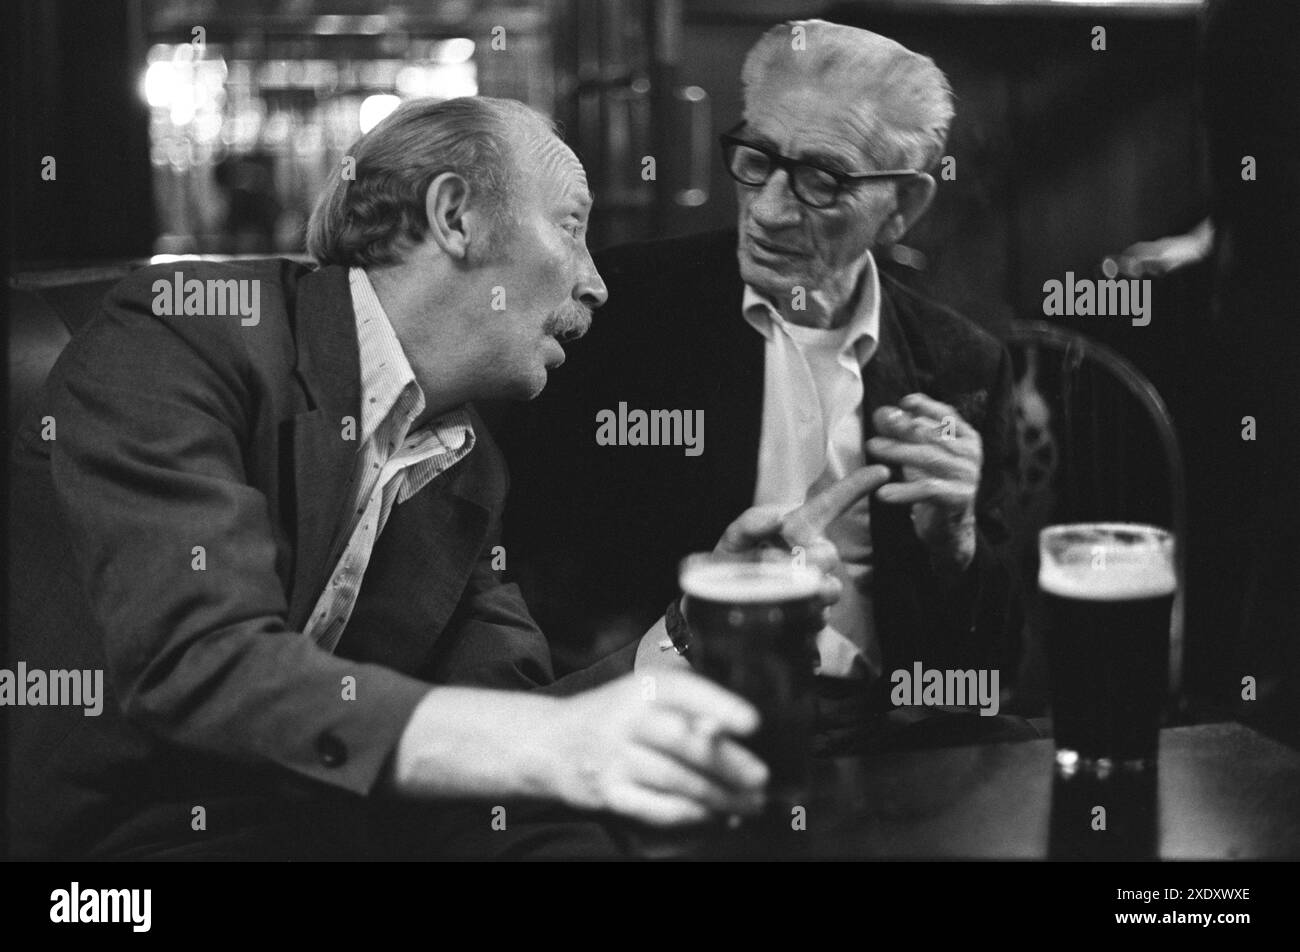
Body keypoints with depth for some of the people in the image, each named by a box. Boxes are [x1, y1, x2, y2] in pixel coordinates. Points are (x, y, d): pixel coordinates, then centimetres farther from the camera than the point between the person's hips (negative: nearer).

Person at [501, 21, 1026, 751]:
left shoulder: (965, 370, 8)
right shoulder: (625, 303, 1)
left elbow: (993, 663, 10)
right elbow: (525, 534, -1)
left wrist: (953, 540, -9)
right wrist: (628, 640, -19)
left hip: (872, 722, 3)